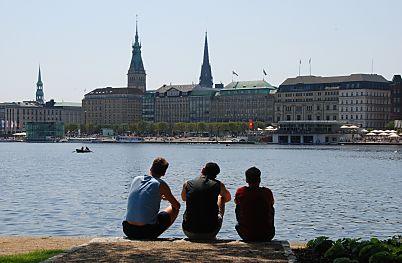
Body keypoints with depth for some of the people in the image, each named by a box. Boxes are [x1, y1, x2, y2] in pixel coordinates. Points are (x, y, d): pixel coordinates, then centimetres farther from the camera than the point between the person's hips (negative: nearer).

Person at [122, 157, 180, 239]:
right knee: (174, 209, 18)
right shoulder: (160, 184, -5)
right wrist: (168, 198, 27)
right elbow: (177, 205, 6)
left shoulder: (136, 179, 9)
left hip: (128, 231, 6)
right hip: (147, 232, -6)